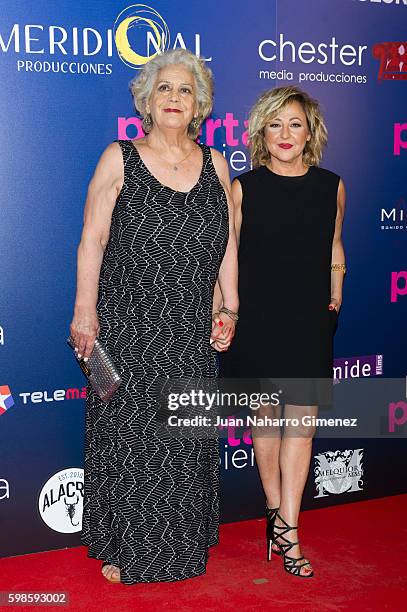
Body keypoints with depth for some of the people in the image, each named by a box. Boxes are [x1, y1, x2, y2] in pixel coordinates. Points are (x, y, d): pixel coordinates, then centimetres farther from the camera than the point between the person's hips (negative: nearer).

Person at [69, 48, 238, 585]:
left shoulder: (215, 164, 8)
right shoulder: (119, 158, -2)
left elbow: (227, 243, 11)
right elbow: (92, 241, -4)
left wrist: (230, 309, 6)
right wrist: (85, 313, -9)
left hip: (191, 333, 3)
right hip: (126, 327, -3)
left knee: (186, 440, 11)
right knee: (127, 436, 4)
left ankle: (184, 544, 29)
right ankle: (125, 547, 23)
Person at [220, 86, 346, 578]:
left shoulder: (331, 186, 4)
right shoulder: (242, 188, -2)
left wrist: (335, 300, 13)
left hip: (309, 320, 1)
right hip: (256, 317, -1)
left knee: (301, 418, -2)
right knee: (265, 414, 9)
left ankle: (287, 530, 4)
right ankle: (277, 512, 26)